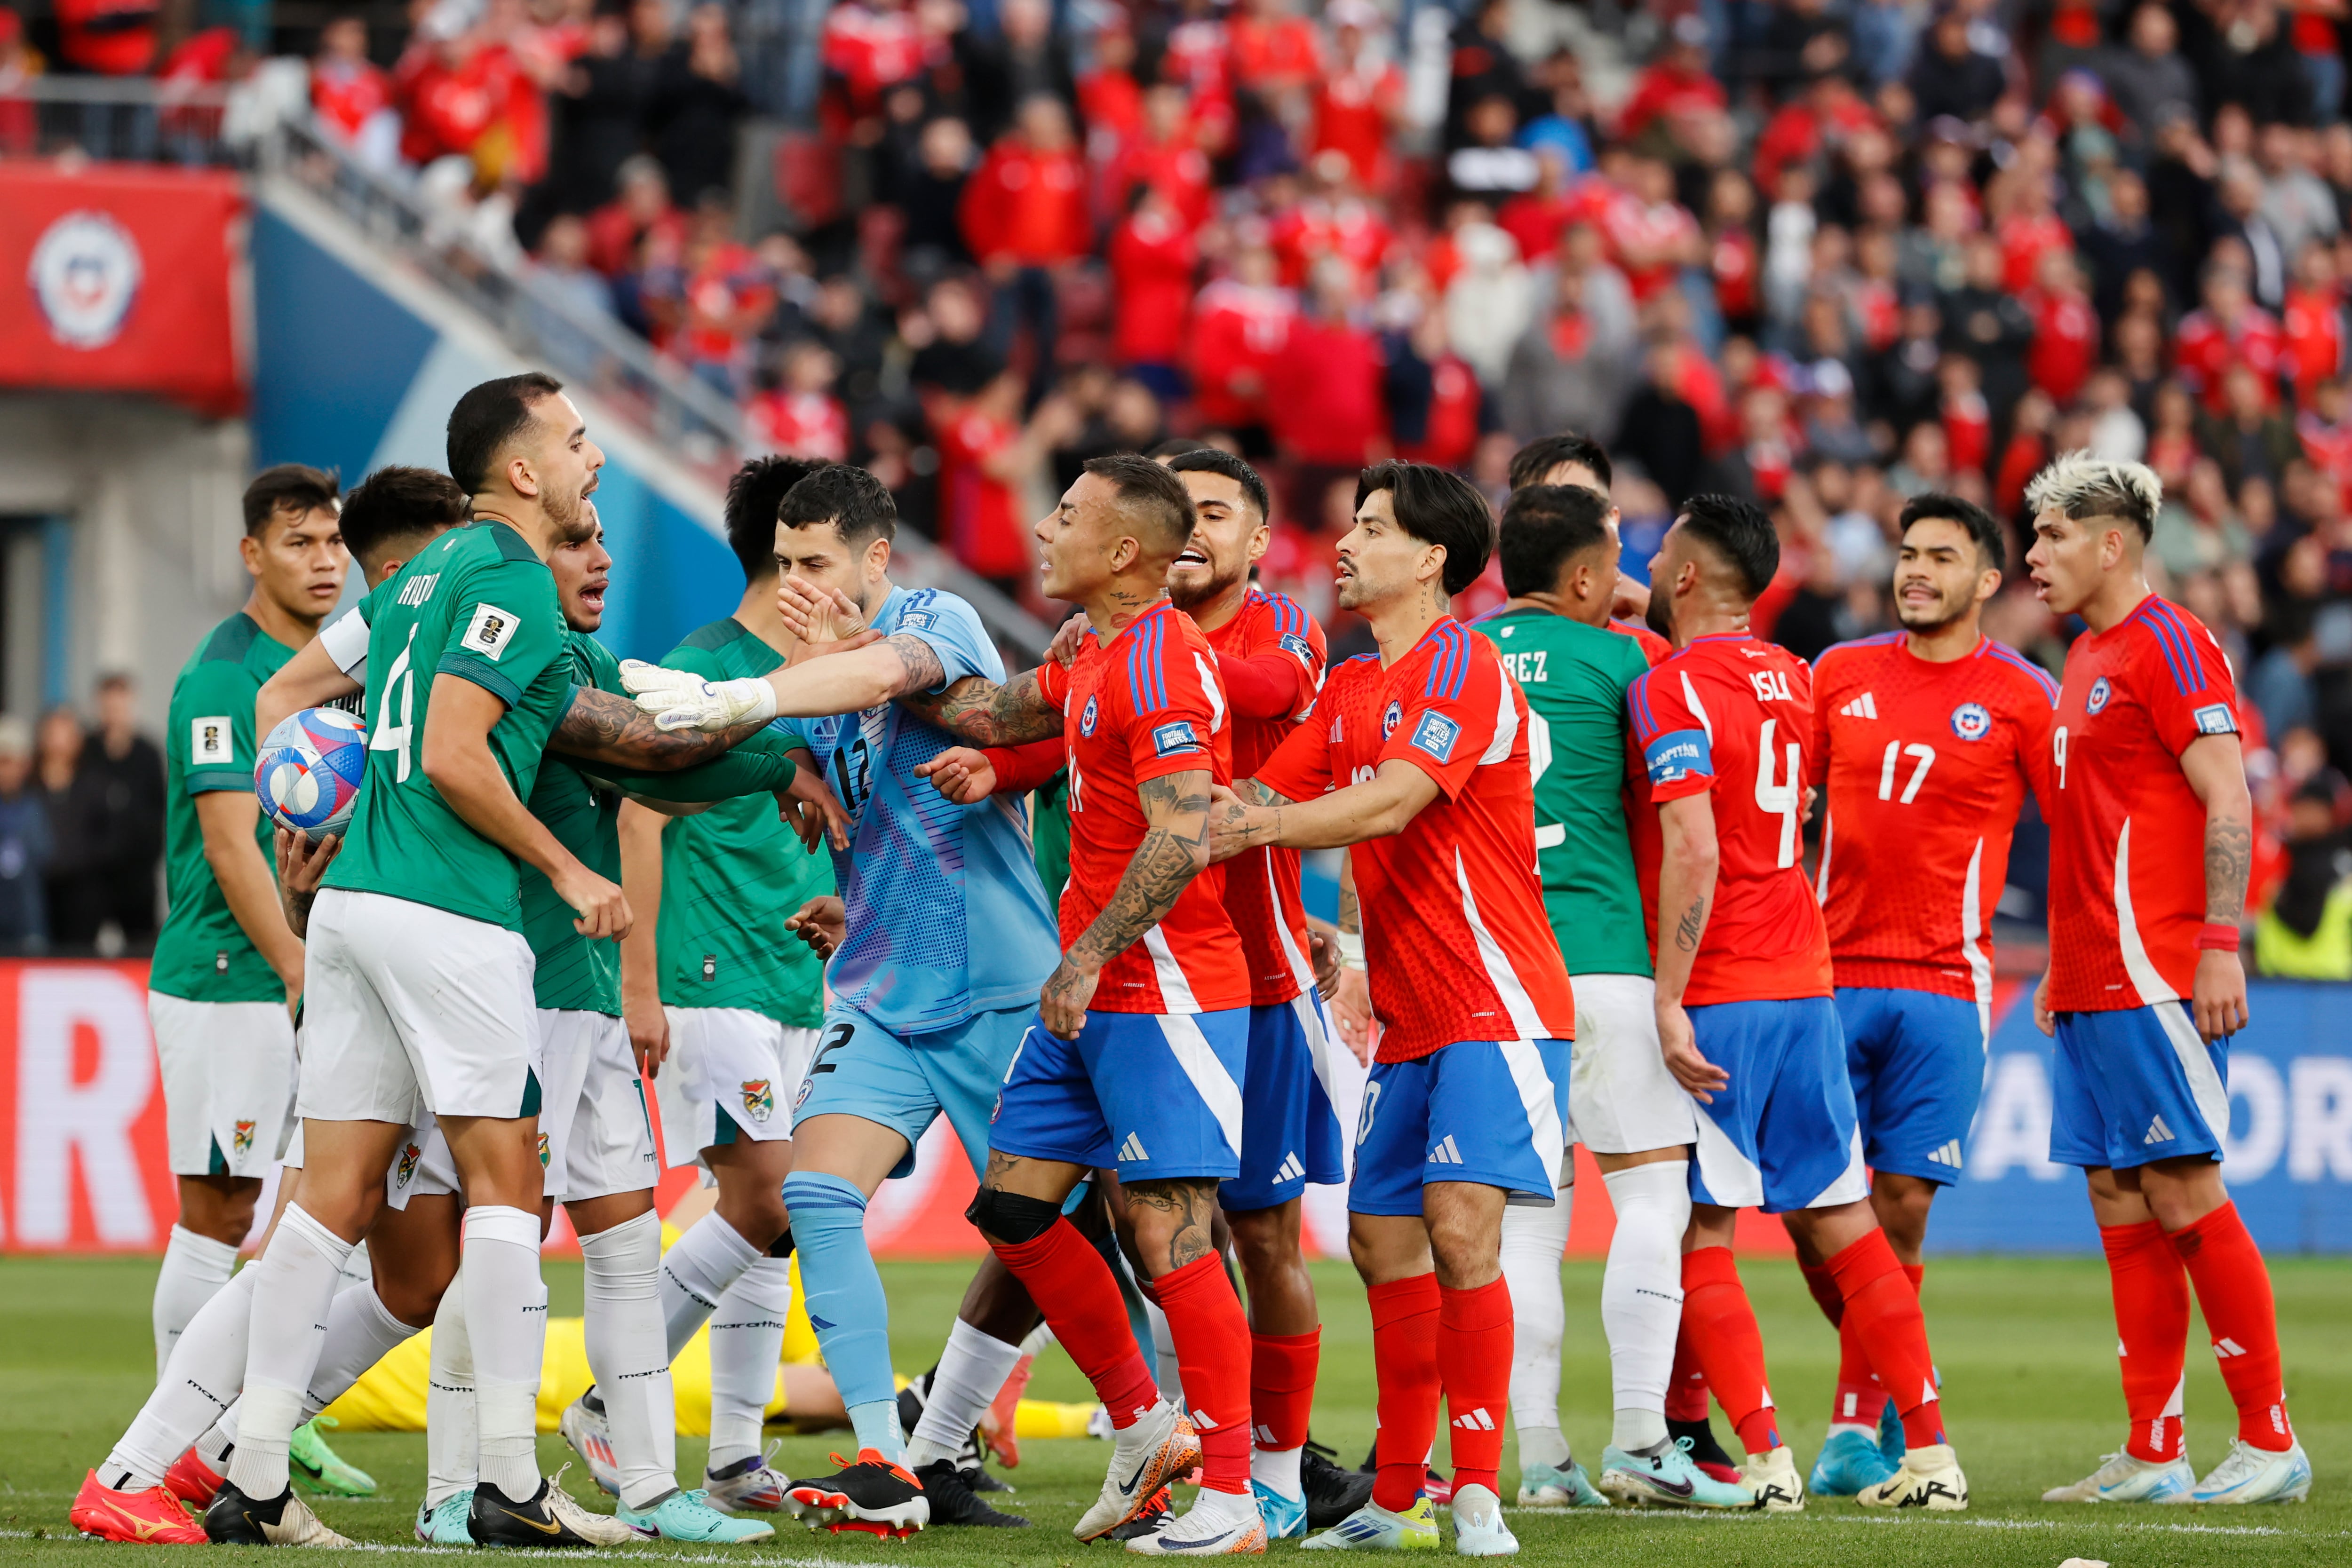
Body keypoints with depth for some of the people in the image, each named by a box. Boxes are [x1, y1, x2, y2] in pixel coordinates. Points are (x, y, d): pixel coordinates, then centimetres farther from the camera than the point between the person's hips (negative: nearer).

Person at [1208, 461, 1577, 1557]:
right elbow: (1263, 797, 16)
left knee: (1460, 1231, -18)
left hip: (1495, 1007, -9)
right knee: (1383, 1241, 10)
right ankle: (1399, 1500, 19)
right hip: (1407, 1021, 9)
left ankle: (1479, 1498, -17)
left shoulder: (1460, 665, -12)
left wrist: (1249, 830, -23)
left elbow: (1389, 805, -23)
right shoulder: (1351, 688, 16)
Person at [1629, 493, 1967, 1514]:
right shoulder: (1793, 680, 10)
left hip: (1716, 996, -7)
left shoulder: (1674, 690, -12)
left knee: (1696, 1235, -1)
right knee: (1842, 1222, 10)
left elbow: (1693, 854, -21)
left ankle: (1766, 1459, -7)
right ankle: (1931, 1452, 7)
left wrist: (1668, 1002, -21)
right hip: (1805, 980, 7)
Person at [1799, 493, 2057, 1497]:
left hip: (1943, 988, -3)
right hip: (1830, 978, 3)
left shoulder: (2022, 699, 0)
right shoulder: (1840, 676, 10)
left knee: (1900, 1205, -6)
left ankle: (1856, 1419, 4)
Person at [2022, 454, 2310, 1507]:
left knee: (2185, 1199, -9)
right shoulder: (2088, 660, 19)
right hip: (2093, 980, 9)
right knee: (2122, 1208, 6)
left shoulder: (2169, 645, -8)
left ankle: (2270, 1443, -5)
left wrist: (2220, 945, -21)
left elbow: (2227, 804, -14)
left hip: (2155, 982, -9)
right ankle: (2153, 1458, 7)